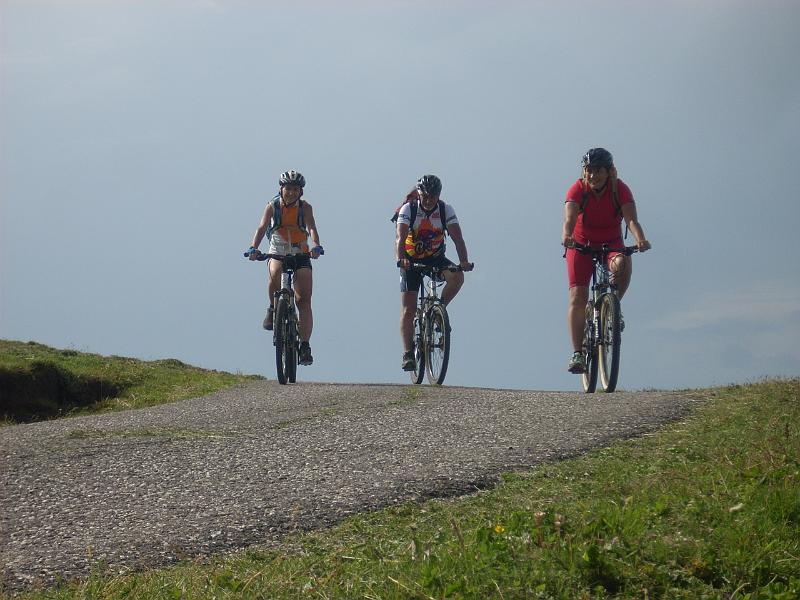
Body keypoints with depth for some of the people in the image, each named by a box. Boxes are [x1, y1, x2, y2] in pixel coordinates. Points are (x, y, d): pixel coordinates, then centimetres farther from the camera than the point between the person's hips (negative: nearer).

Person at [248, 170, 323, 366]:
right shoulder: (272, 207, -5)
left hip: (301, 255, 0)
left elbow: (312, 228, -20)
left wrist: (316, 247, -40)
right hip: (278, 253, 0)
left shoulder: (305, 207, -5)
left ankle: (304, 346, -8)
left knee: (304, 300, -9)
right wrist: (253, 248, -36)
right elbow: (262, 228, -17)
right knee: (275, 274, -36)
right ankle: (274, 309, -9)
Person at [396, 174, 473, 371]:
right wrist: (401, 259, -51)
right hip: (412, 260, -2)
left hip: (435, 258, 2)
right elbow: (400, 238, -32)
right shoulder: (408, 209, -18)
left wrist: (464, 261, -41)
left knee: (457, 276, -29)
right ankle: (408, 354, -6)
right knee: (408, 310, -11)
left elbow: (457, 237, -23)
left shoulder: (446, 210, -13)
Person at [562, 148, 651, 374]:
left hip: (611, 244, 0)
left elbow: (631, 219, -31)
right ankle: (577, 353, -14)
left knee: (622, 264, -35)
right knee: (577, 297, -15)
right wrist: (567, 236, -57)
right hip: (581, 244, 0)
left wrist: (640, 240, -52)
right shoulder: (578, 190, -18)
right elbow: (569, 218, -34)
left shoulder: (621, 190, -17)